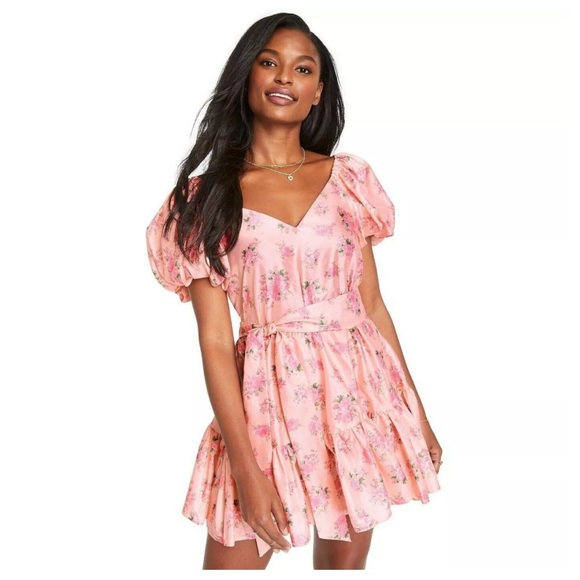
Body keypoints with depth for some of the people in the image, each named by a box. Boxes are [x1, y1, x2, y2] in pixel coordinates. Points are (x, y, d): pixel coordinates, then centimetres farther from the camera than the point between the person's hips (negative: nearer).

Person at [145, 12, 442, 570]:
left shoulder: (348, 178, 5)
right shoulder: (207, 197, -2)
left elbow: (374, 306, 9)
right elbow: (214, 340, -7)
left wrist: (416, 413, 10)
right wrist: (246, 468, -13)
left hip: (359, 393, 3)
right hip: (266, 402, -2)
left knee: (345, 561, 16)